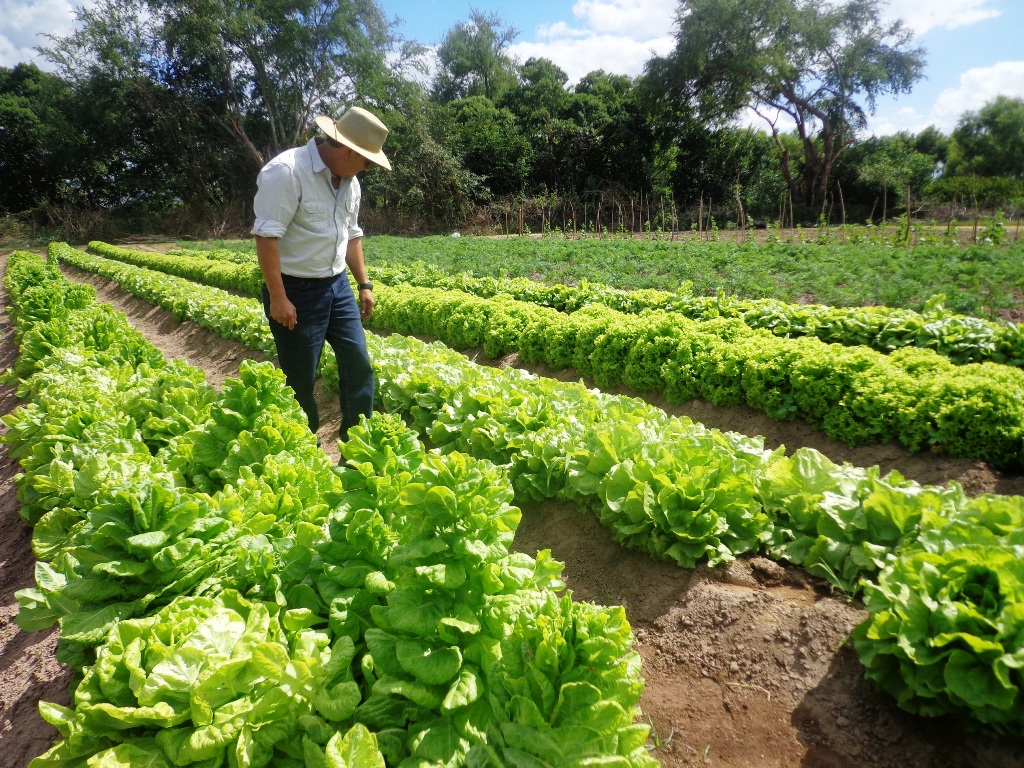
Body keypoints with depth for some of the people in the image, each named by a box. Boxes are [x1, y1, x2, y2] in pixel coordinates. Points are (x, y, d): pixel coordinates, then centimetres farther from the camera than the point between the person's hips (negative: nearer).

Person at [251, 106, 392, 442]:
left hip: (338, 286, 8)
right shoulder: (286, 171, -19)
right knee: (300, 379, 4)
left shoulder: (348, 181, 7)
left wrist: (364, 283, 14)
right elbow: (266, 235, -22)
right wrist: (277, 297, -24)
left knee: (359, 363, 7)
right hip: (295, 292, -7)